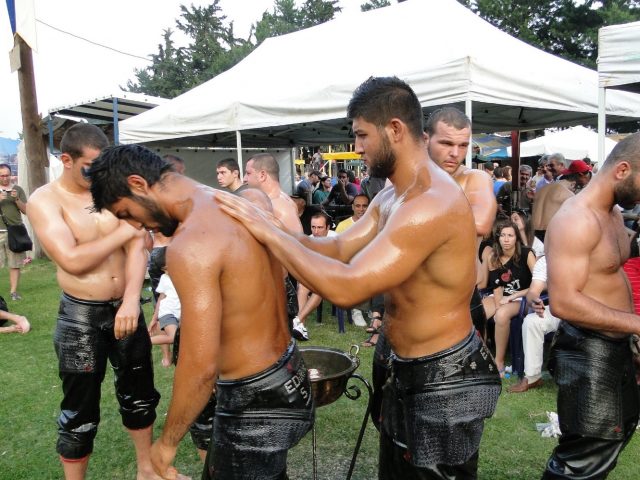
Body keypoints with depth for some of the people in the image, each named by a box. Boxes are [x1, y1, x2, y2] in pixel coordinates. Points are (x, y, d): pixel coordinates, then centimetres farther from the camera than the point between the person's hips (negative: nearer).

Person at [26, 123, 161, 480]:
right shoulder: (45, 201, -10)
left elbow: (137, 248, -10)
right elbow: (72, 260, -22)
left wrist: (132, 300, -24)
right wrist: (124, 231, -15)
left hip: (126, 308, 4)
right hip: (81, 317, -4)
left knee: (139, 393, 19)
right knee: (80, 410, 8)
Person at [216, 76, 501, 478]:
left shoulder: (432, 204, -29)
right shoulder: (391, 197, 5)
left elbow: (346, 287, -34)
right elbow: (340, 249, 6)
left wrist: (271, 233, -24)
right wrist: (273, 231, -5)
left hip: (445, 383, -9)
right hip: (407, 371, 9)